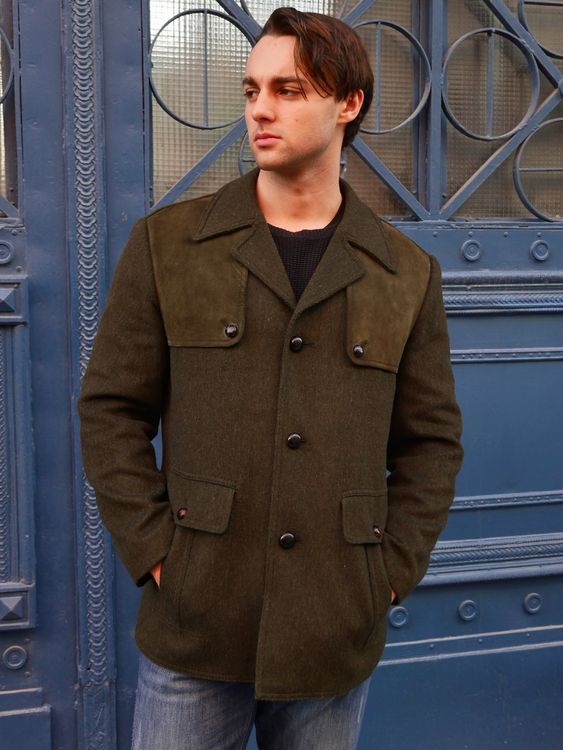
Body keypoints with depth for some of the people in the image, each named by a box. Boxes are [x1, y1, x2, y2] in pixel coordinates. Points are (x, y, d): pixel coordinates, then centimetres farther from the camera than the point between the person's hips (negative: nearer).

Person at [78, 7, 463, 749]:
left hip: (336, 636, 2)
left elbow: (432, 439, 7)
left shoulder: (407, 273, 4)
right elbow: (111, 409, 0)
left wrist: (393, 569, -2)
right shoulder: (167, 245, 0)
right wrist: (153, 551, -8)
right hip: (194, 630, -1)